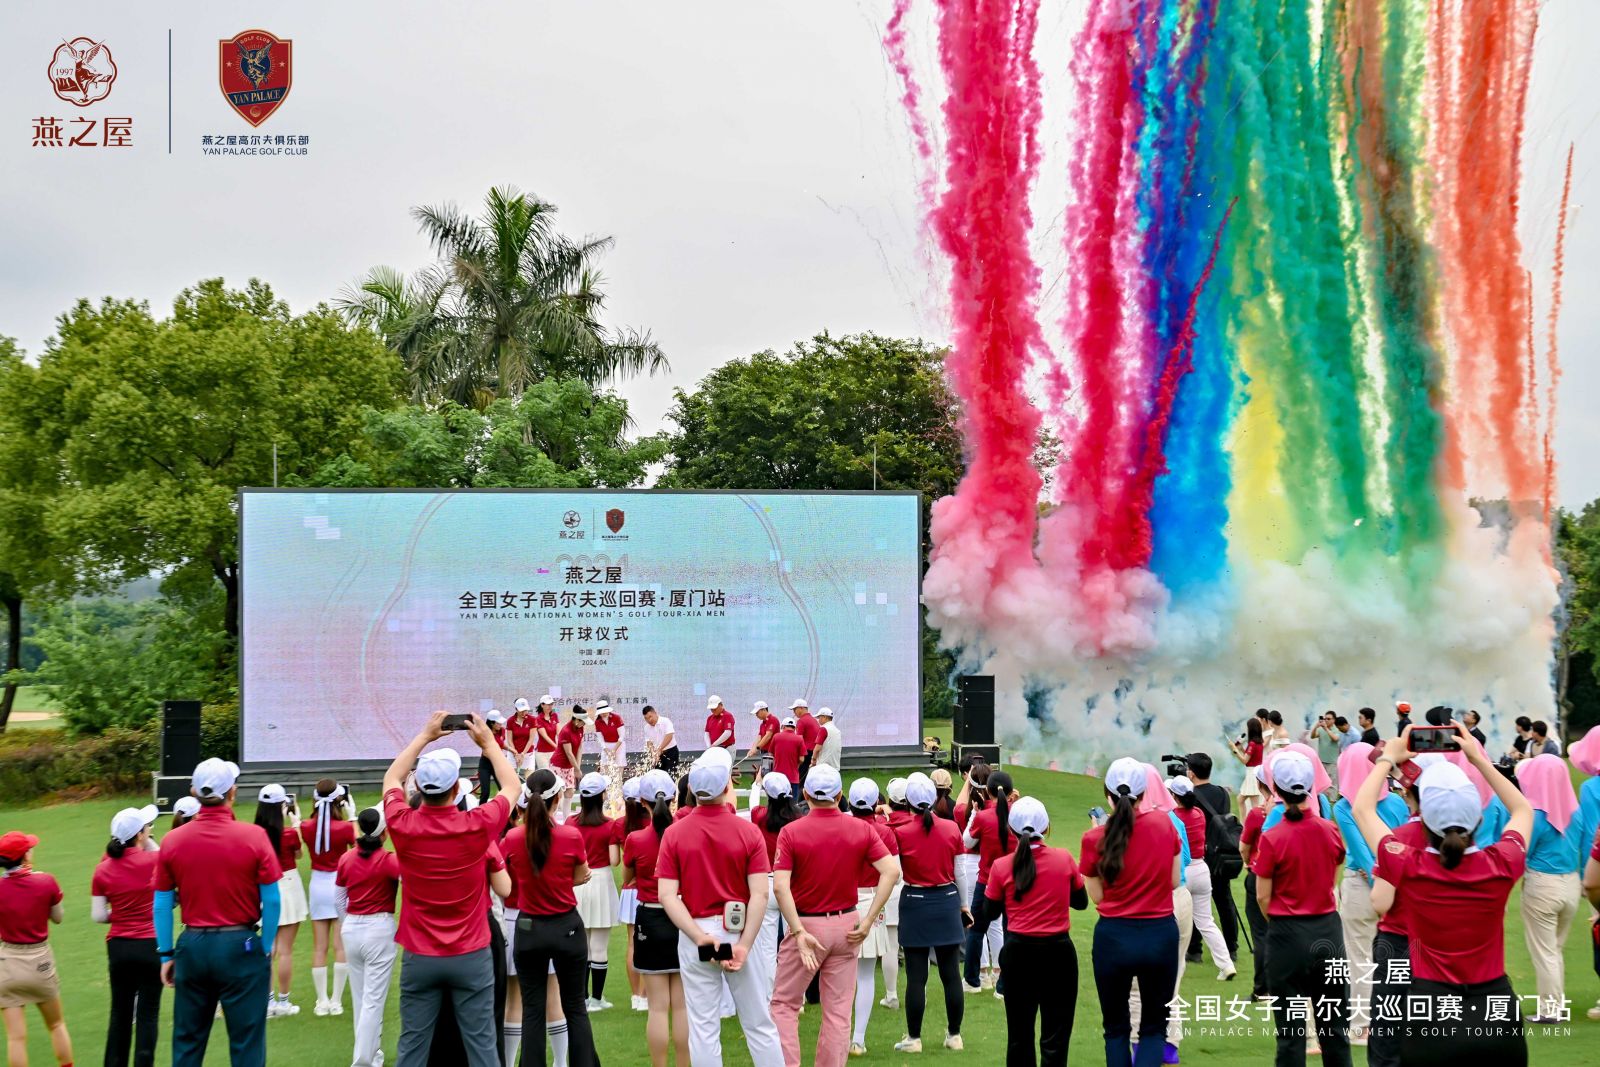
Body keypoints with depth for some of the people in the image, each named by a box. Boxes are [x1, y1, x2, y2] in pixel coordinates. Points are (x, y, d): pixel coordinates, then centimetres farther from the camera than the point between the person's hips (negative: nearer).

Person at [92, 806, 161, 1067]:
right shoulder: (152, 861, -11)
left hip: (118, 947, 3)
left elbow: (98, 915, -1)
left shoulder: (103, 870, -2)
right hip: (150, 945, -3)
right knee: (148, 1014, 3)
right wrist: (149, 840, 8)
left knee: (120, 1012, 15)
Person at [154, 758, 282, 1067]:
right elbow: (271, 901, -7)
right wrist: (266, 950, 2)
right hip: (241, 946, -3)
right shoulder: (253, 838, -9)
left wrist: (166, 955, 11)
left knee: (187, 1041, 14)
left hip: (192, 946, 3)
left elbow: (161, 906, 3)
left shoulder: (171, 841, -1)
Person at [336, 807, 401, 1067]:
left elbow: (339, 899, 10)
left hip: (351, 928, 5)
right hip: (380, 929, -5)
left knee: (359, 995, 17)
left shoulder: (346, 859, 2)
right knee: (374, 999, -2)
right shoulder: (389, 860, -14)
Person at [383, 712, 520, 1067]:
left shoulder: (403, 826, -9)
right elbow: (512, 786, 8)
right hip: (471, 957, -1)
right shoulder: (477, 826, -13)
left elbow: (391, 779, 14)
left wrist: (425, 736, 19)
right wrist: (488, 742, 17)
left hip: (419, 957, 1)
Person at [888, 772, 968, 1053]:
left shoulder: (900, 832, -10)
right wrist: (964, 904, 16)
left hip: (915, 903, -2)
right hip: (947, 902, 2)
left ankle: (914, 1038, 9)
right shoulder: (952, 829, -3)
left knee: (916, 976, 3)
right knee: (951, 973, 9)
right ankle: (954, 1035, 17)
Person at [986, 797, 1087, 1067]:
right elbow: (1081, 901, 6)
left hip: (1018, 952, 1)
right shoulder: (1064, 859, -7)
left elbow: (991, 910, 3)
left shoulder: (1001, 866, -8)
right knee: (1055, 1035, 4)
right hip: (1058, 951, -1)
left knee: (1019, 1034, 15)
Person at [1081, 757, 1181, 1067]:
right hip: (1161, 934, 1)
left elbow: (1097, 896, -1)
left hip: (1114, 936, -1)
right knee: (1154, 1026, 14)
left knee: (1115, 1027, 16)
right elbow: (1174, 880, 3)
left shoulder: (1094, 839, -10)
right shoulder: (1164, 823, -5)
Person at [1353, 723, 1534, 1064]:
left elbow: (1362, 809, 6)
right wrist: (1478, 758, 17)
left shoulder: (1409, 868, -13)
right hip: (1497, 1015, 2)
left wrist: (1388, 758, 17)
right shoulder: (1501, 865, -10)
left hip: (1433, 1018, -2)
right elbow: (1523, 810, 14)